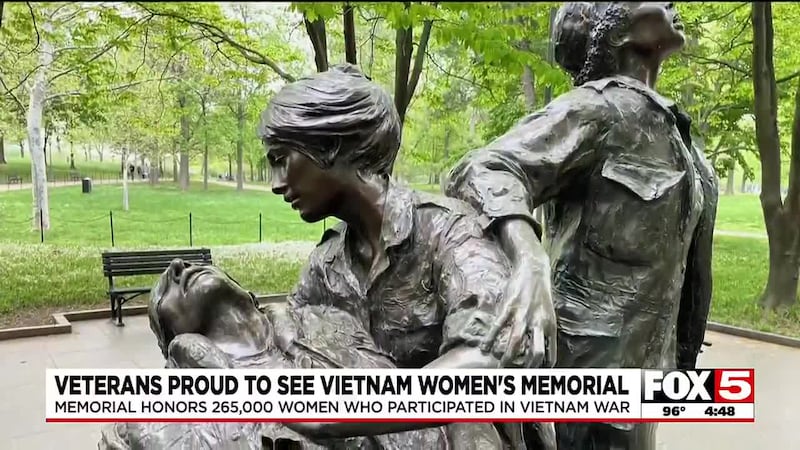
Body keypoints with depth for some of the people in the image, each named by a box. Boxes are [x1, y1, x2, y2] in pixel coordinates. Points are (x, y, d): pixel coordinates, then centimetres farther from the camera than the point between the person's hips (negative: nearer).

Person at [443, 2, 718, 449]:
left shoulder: (664, 121, 11)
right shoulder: (600, 106, -16)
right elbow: (483, 170, -29)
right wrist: (528, 254, -47)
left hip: (641, 357, 9)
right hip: (595, 361, -8)